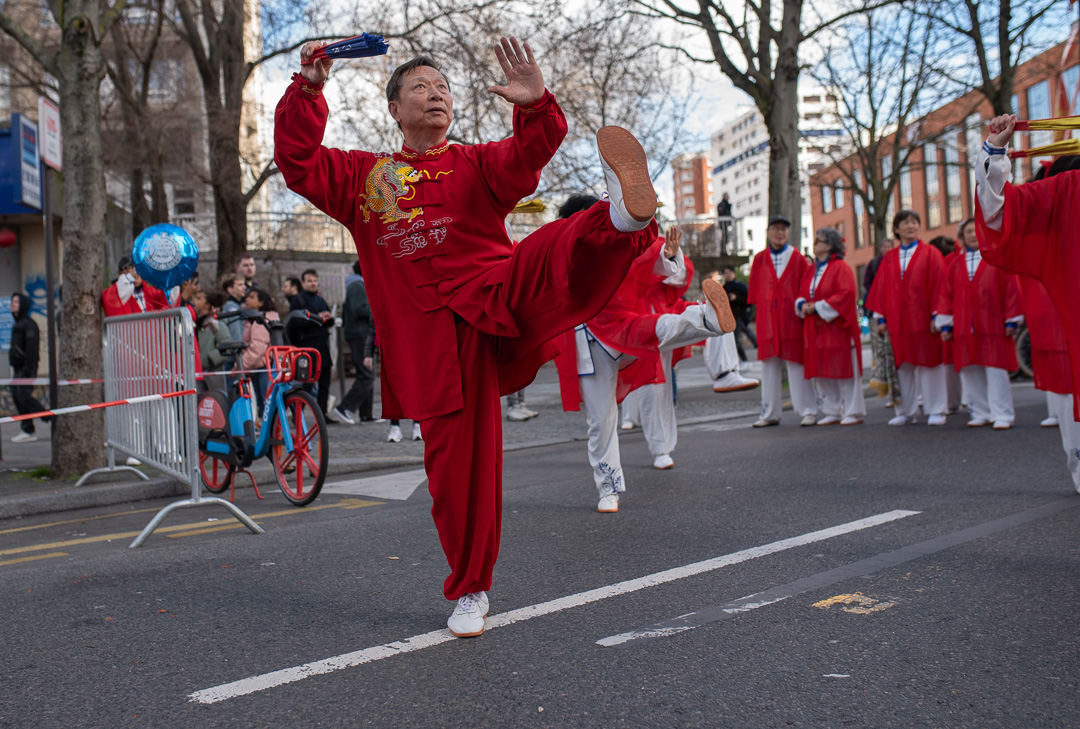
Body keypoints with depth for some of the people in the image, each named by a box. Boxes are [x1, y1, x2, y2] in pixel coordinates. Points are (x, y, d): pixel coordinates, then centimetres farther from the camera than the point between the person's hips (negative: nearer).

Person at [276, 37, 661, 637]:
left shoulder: (477, 165, 15)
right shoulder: (363, 177, 20)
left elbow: (529, 154, -4)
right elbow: (298, 161, 10)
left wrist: (535, 105, -24)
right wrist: (309, 87, 0)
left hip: (497, 297, -1)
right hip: (432, 339, 1)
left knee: (557, 251, -32)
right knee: (456, 462, 1)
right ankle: (469, 590, 16)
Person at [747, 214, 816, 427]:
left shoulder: (798, 259, 3)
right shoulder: (759, 260, 9)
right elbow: (754, 291, 10)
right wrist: (760, 309, 1)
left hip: (791, 319, -2)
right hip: (767, 320, 3)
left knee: (796, 366, -2)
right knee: (769, 367, 6)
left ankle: (808, 411, 7)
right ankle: (770, 414, 13)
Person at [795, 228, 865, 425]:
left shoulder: (840, 268, -7)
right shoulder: (811, 271, 15)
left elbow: (846, 294, -17)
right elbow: (802, 294, 19)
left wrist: (819, 307, -18)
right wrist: (803, 305, -4)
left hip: (837, 327, -7)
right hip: (816, 330, 7)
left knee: (843, 370, -3)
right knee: (821, 372, 8)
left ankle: (853, 412, 5)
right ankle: (832, 413, 16)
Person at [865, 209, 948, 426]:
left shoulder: (930, 254, 3)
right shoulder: (889, 258, 12)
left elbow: (938, 285, -3)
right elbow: (881, 288, 10)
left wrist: (936, 316, -10)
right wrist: (881, 317, 3)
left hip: (922, 318, -3)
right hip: (897, 322, 3)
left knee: (928, 362, 0)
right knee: (902, 365, 5)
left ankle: (936, 410, 8)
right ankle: (905, 412, 13)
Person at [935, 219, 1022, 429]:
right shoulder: (956, 264, 13)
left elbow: (1011, 289, 0)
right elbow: (946, 294, 11)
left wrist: (1011, 321, -5)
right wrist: (945, 324, 3)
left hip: (992, 325, -4)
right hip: (964, 328, 4)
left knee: (995, 370, -4)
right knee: (969, 372, 4)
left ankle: (1002, 416, 2)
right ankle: (981, 414, 12)